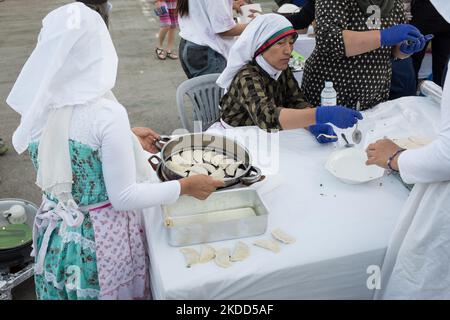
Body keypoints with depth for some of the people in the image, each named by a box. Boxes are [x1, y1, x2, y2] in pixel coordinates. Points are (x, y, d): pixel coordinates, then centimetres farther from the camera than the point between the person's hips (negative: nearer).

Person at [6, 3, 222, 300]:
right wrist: (186, 186, -11)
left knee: (67, 289, 28)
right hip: (101, 238, -5)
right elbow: (124, 197, -22)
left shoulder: (37, 106, -8)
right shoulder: (107, 113, -26)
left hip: (56, 234, 5)